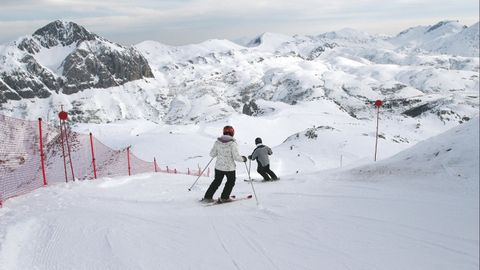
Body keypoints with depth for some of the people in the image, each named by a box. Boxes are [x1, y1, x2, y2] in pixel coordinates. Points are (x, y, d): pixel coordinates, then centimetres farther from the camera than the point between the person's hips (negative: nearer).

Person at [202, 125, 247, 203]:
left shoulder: (217, 142, -5)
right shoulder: (232, 143, -17)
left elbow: (212, 154, 1)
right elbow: (236, 157, -18)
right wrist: (243, 159, 2)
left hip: (218, 167, 4)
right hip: (229, 167, -4)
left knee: (216, 181, 21)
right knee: (231, 182, 21)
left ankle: (207, 197, 20)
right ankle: (224, 197, 22)